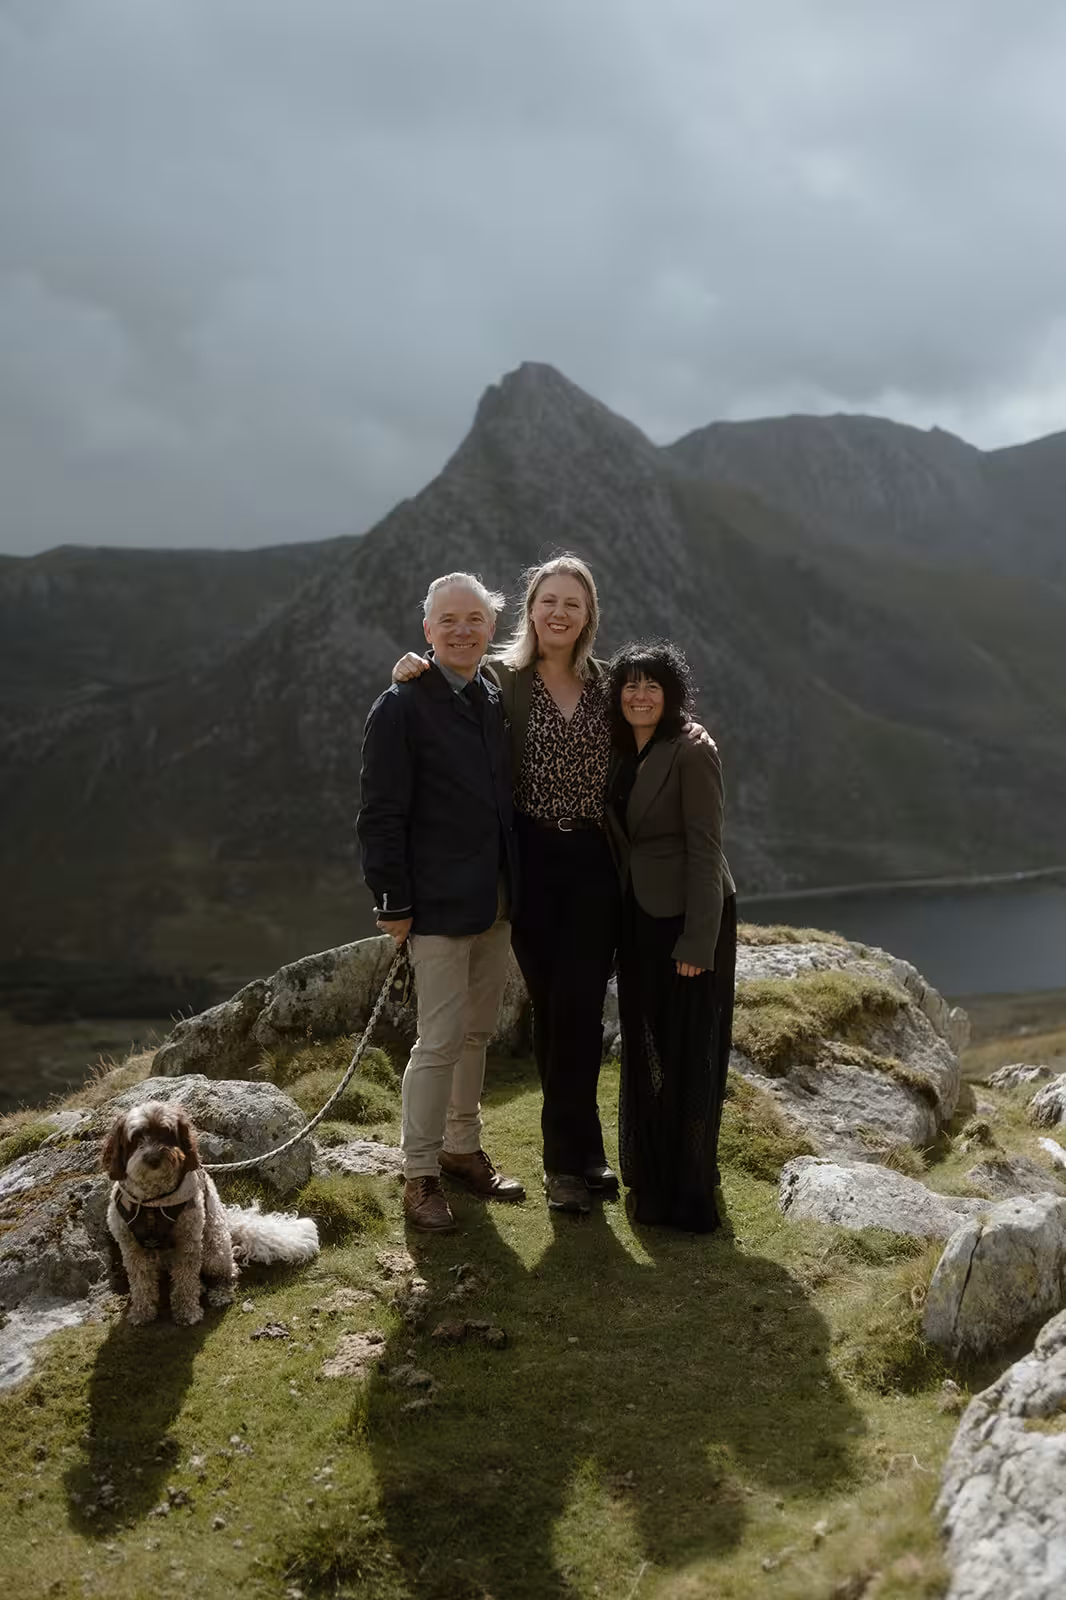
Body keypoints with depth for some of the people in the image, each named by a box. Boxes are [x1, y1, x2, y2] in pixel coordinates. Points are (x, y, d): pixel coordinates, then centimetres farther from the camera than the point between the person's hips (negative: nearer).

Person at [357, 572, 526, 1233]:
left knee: (478, 1032, 17)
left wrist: (515, 885, 11)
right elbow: (382, 815, -12)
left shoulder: (498, 701, 8)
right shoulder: (401, 708, -12)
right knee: (442, 1040, -3)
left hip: (495, 900, 7)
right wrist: (393, 904, -13)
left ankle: (463, 1149, 33)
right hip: (438, 904, -7)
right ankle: (421, 1174, 12)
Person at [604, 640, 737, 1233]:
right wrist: (618, 924, 8)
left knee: (688, 1053, 1)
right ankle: (651, 1177, 31)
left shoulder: (692, 754, -14)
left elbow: (704, 851, -17)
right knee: (644, 1047, 15)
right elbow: (621, 842, 12)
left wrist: (696, 943, -19)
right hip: (639, 917, 7)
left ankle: (689, 1194, 13)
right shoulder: (621, 756, 8)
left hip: (689, 918, -7)